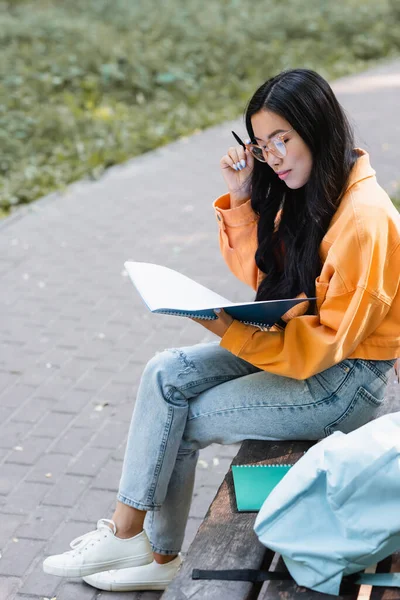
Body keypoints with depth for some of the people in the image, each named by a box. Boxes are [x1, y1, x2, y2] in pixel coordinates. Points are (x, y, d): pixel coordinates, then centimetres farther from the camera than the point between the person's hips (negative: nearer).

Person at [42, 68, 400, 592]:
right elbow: (262, 276, 10)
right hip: (301, 345, 9)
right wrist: (241, 199, -3)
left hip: (346, 378, -9)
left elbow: (327, 342, -24)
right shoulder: (306, 190, 4)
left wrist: (229, 332, -31)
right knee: (166, 375, -6)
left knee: (182, 422, -10)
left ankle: (139, 540, 14)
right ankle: (156, 554, -1)